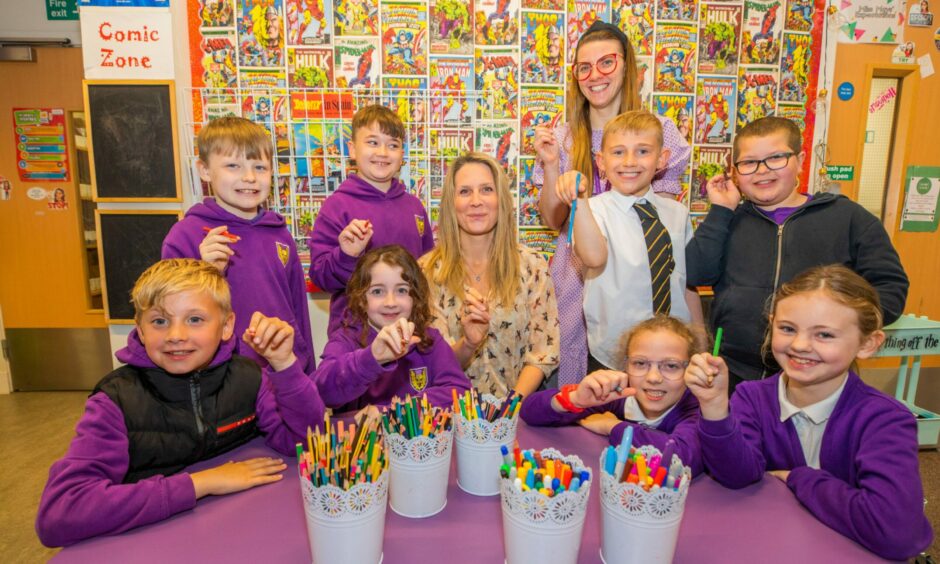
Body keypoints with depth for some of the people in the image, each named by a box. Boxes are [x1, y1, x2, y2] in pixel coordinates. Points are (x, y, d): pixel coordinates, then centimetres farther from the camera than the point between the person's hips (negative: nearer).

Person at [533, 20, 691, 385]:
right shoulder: (565, 138, 4)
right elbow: (553, 220, 1)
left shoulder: (659, 130, -1)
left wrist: (647, 174, -16)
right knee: (574, 378, 7)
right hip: (576, 275, 2)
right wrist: (550, 164, -11)